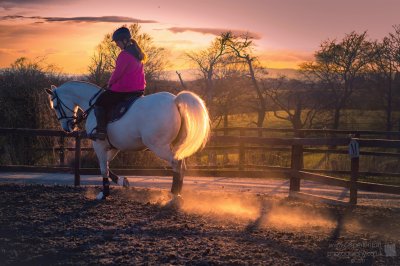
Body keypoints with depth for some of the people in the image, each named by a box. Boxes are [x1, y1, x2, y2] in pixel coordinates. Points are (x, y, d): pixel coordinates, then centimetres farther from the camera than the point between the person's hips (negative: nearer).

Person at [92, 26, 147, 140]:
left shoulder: (124, 54, -18)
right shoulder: (137, 53, 11)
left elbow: (117, 73, -16)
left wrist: (110, 83, 2)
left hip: (124, 90, -9)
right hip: (139, 89, 9)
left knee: (100, 103, 0)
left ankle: (101, 131, -8)